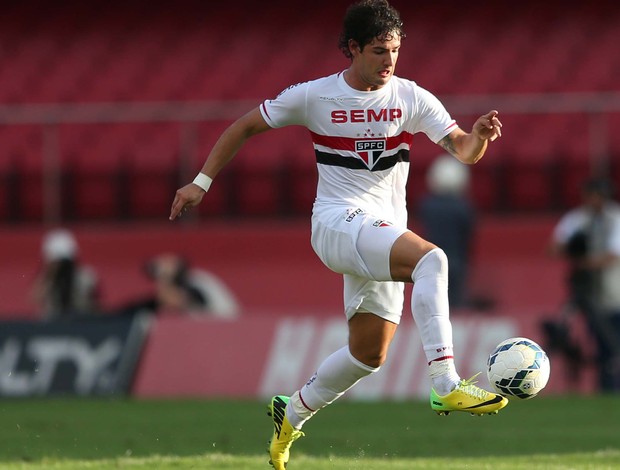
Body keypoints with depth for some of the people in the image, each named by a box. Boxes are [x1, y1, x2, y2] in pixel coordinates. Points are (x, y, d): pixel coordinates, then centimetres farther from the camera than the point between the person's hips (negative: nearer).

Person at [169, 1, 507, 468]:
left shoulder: (412, 99, 1)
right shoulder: (313, 97, -3)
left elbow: (462, 150, -7)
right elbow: (245, 126, 8)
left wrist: (479, 136, -31)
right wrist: (201, 183, 6)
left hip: (386, 233, 5)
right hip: (338, 222, -5)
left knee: (370, 353, 10)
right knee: (431, 259, -31)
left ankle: (291, 415, 34)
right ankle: (446, 386, -40)